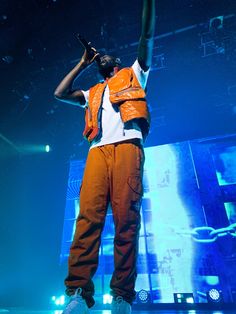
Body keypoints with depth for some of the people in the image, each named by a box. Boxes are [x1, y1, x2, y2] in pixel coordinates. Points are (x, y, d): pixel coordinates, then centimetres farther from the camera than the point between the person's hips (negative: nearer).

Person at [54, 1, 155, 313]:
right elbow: (60, 93, 29)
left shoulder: (132, 75, 30)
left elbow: (147, 36, 22)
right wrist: (83, 63, 35)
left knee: (126, 218, -14)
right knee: (89, 215, -15)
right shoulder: (93, 93, 37)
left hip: (127, 146, -3)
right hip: (98, 151, 3)